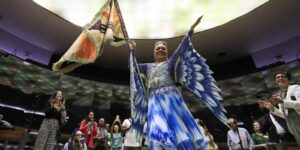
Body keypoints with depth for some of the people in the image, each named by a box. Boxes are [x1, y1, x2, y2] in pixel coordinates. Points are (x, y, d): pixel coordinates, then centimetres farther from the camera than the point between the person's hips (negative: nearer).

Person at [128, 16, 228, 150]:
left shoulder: (170, 62, 13)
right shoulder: (148, 67, 23)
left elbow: (181, 49, 0)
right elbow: (133, 67, 27)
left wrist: (190, 31, -7)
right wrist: (132, 51, 31)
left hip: (170, 99, -2)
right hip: (154, 102, 2)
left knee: (181, 131, -4)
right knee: (158, 135, -12)